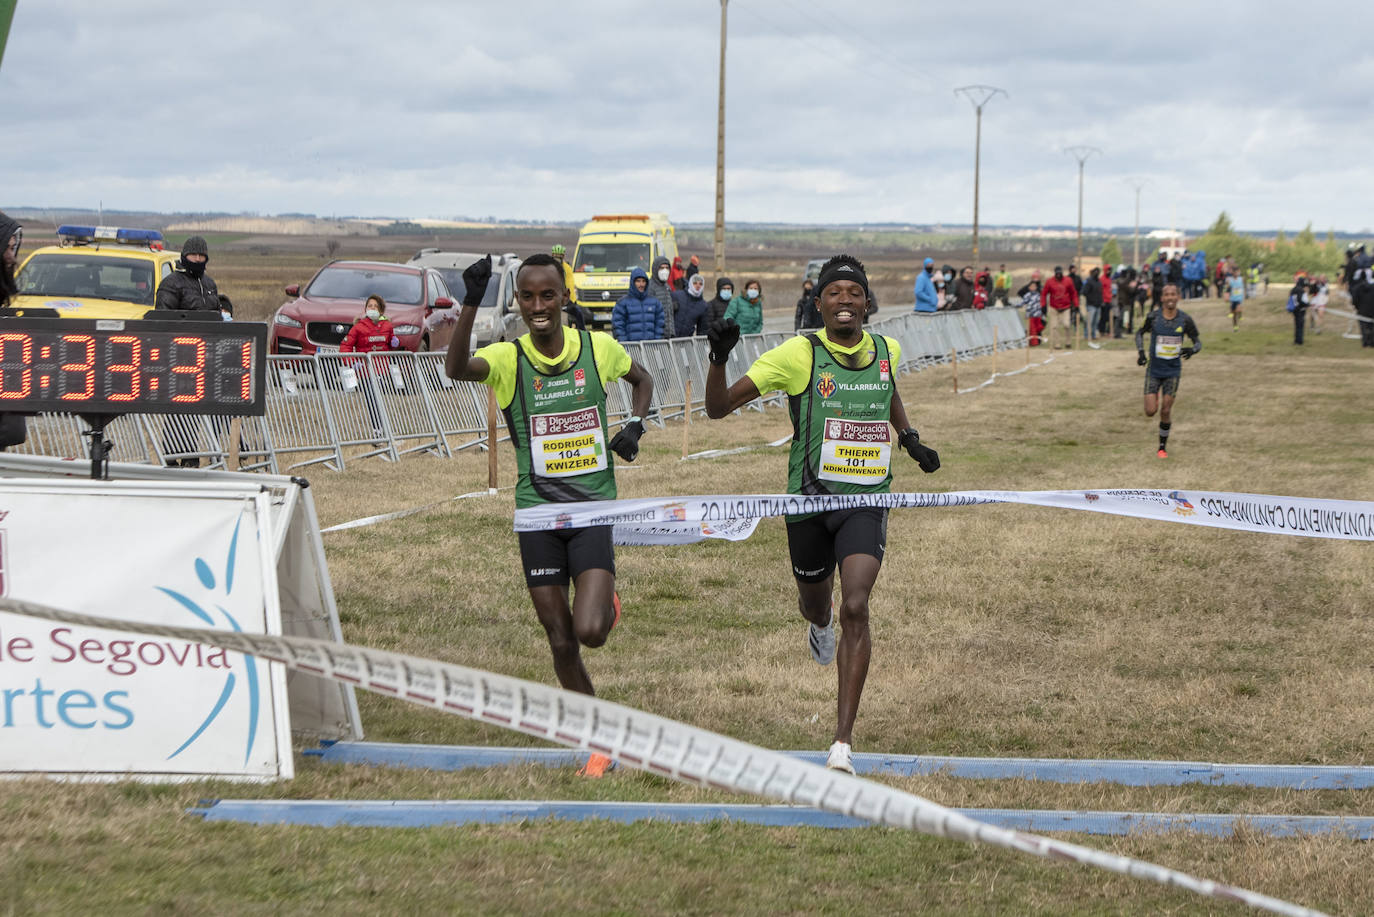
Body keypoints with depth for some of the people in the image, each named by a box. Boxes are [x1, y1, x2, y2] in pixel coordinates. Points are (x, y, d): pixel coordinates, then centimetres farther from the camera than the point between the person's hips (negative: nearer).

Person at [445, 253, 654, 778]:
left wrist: (635, 425, 1)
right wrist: (471, 303, -41)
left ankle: (606, 604, 20)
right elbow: (456, 369, -29)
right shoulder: (508, 359, -7)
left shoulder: (599, 347, -2)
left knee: (590, 631, -17)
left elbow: (642, 379, 19)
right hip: (537, 511, 1)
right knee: (561, 641, 5)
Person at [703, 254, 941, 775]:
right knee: (817, 604, 19)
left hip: (867, 499, 0)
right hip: (810, 498, 0)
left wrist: (910, 438, 23)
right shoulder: (799, 355, -10)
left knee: (855, 607, -17)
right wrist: (719, 357, -26)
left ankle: (843, 743, -18)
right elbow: (717, 408, -11)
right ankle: (820, 625, 63)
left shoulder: (886, 351, 2)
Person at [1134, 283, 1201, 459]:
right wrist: (1141, 351, -8)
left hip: (1173, 370, 0)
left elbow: (1198, 341, 2)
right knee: (1150, 412, -4)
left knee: (1166, 411, 0)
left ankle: (1163, 446, 20)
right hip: (1154, 369, 0)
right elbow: (1139, 333, 7)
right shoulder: (1153, 317, -10)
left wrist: (1192, 350, -20)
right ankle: (1155, 397, 33)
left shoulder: (1185, 319, -8)